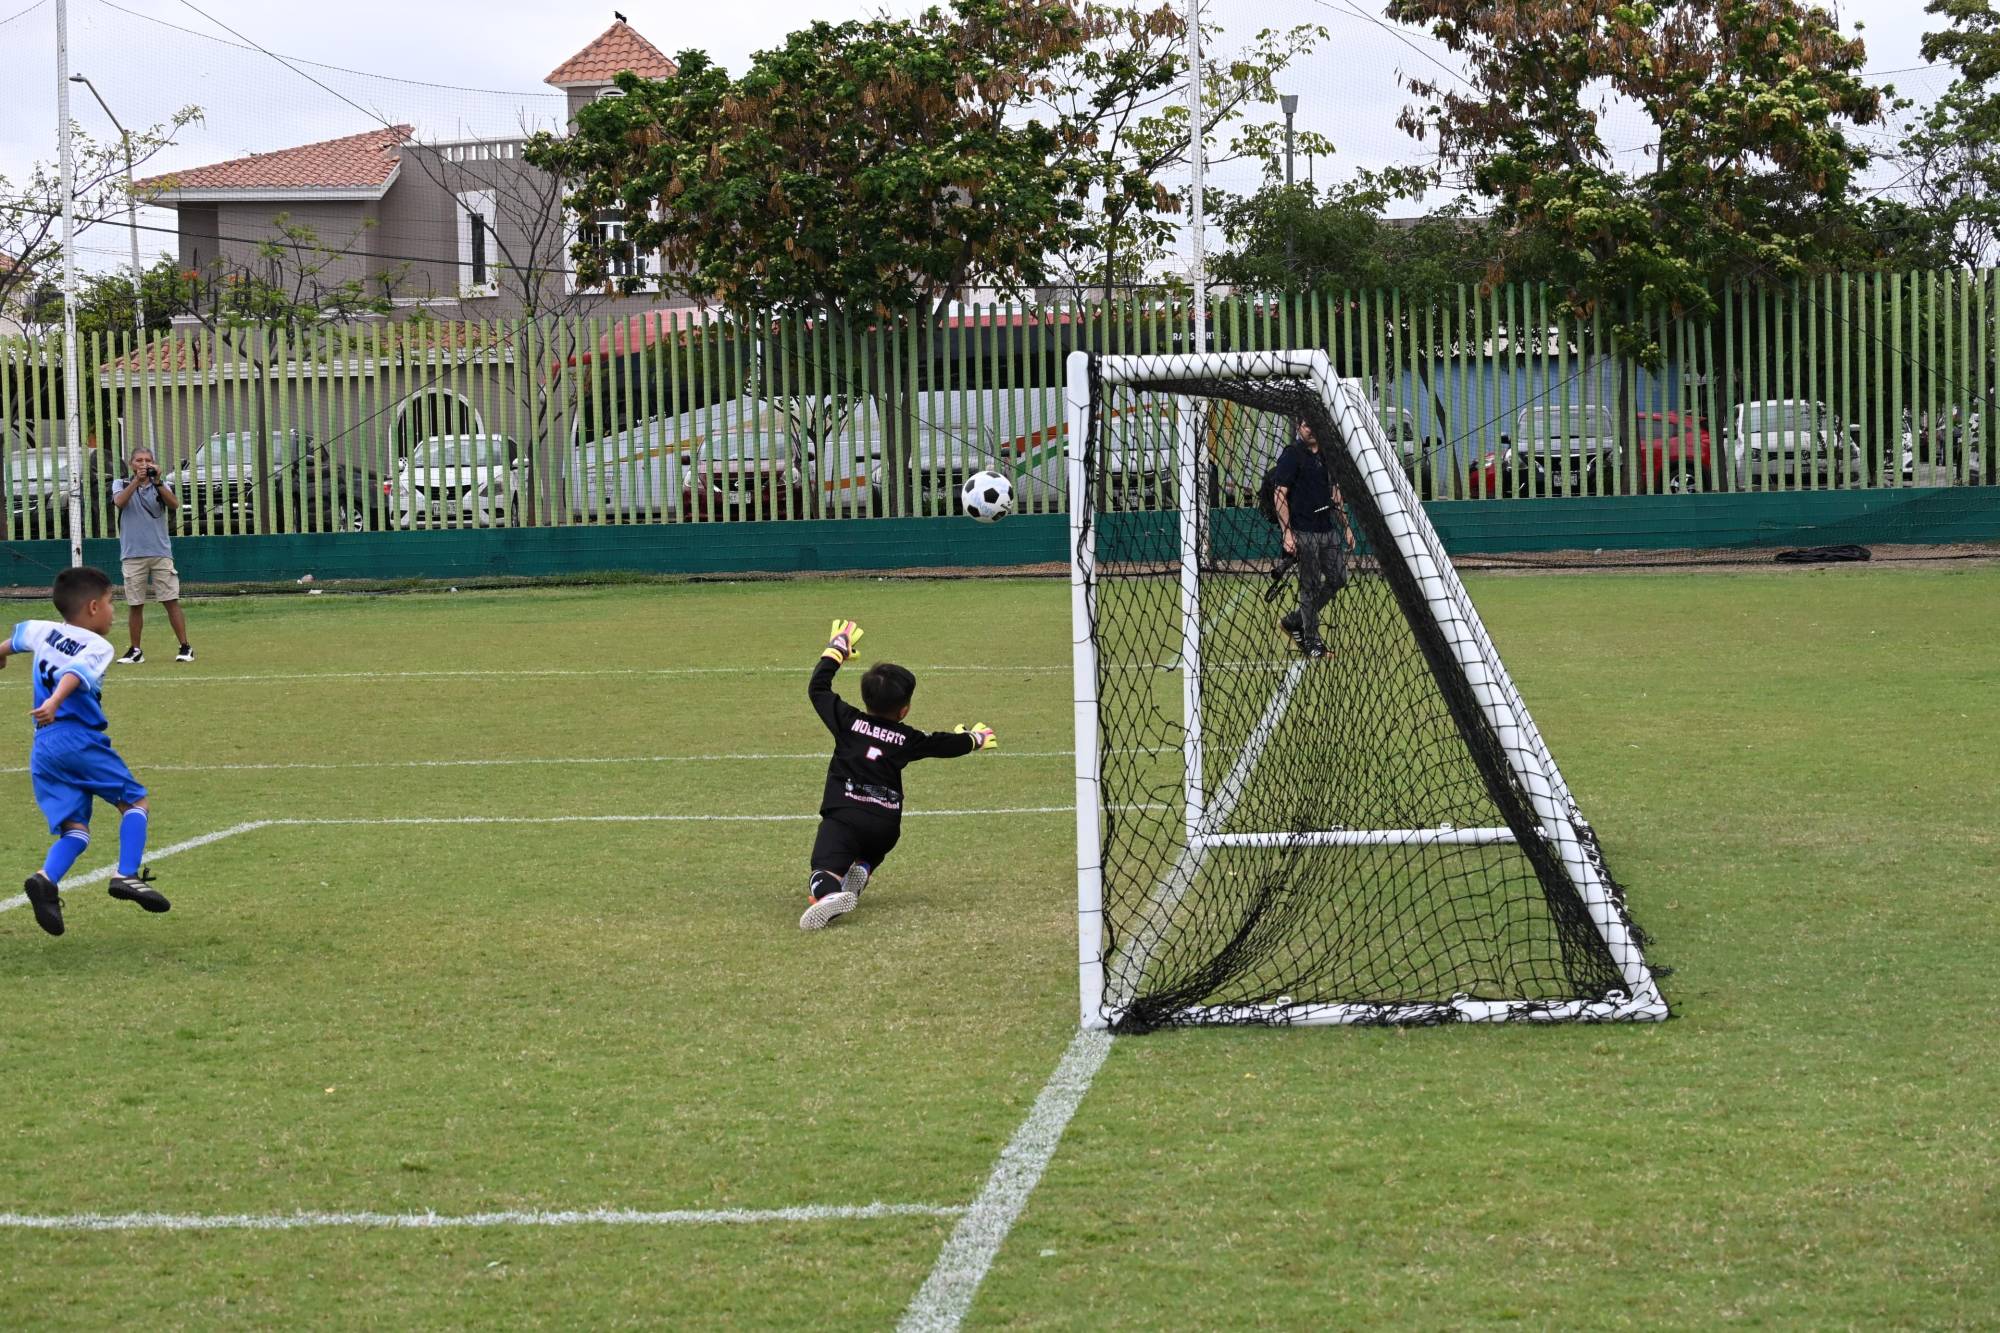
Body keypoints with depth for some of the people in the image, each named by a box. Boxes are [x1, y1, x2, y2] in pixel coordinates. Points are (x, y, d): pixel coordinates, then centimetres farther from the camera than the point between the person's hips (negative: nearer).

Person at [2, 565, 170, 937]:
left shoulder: (43, 631, 15)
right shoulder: (97, 647, -6)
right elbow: (74, 674, -26)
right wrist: (54, 703, -44)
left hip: (42, 750, 7)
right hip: (80, 740, -7)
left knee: (74, 829, 5)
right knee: (134, 801, 7)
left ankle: (47, 879, -21)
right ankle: (127, 875, -9)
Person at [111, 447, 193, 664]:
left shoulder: (161, 485, 7)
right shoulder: (123, 485, 8)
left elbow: (174, 504, -11)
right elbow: (119, 502, -13)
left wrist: (157, 481, -23)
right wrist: (137, 480, -24)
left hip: (161, 554, 0)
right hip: (133, 555, 0)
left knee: (171, 601, -4)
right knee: (135, 605, 4)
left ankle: (185, 647, -2)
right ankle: (135, 651, 12)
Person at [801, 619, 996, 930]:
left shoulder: (848, 721, 7)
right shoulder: (908, 739, 11)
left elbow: (817, 689, 20)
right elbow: (948, 744, 27)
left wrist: (836, 649, 32)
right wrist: (975, 738, 48)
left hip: (843, 815, -3)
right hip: (886, 825, 3)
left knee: (825, 869, -20)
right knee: (870, 855, 35)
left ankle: (829, 893, -54)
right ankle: (861, 871, 1)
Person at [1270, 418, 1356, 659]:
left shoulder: (1326, 456, 14)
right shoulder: (1292, 455, -7)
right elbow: (1279, 495, -11)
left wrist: (1346, 526, 17)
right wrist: (1286, 533, -19)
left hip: (1327, 530, 7)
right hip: (1303, 532, -7)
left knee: (1338, 578, 6)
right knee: (1310, 585, -4)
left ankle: (1295, 621, 19)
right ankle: (1311, 639, 6)